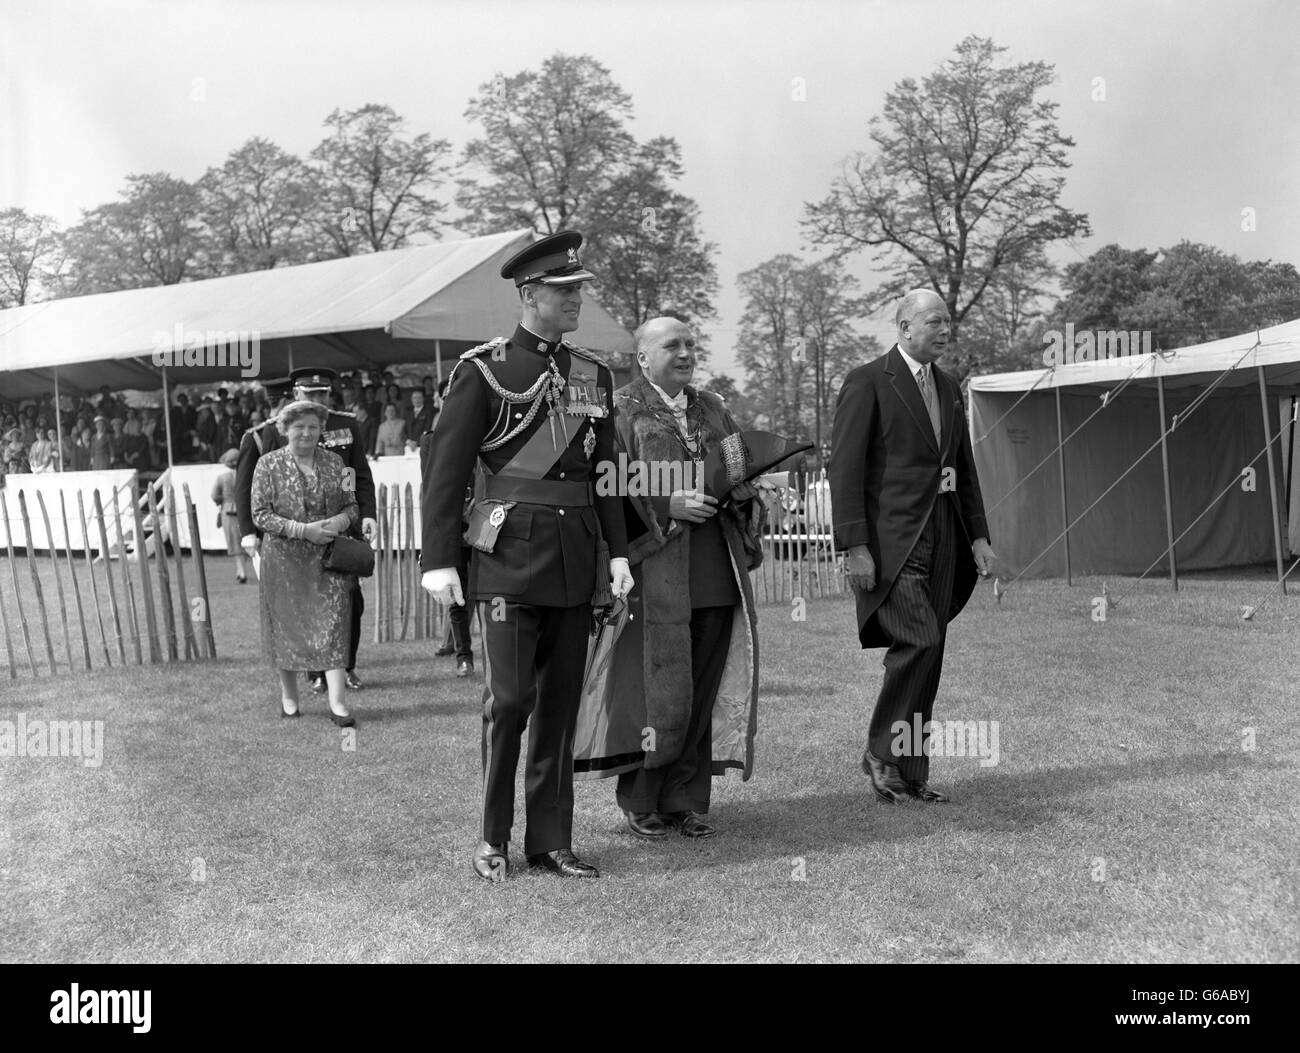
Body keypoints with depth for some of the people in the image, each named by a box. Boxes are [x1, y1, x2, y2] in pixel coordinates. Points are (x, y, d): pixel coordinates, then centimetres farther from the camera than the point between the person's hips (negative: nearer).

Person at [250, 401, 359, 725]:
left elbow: (352, 504, 13)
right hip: (285, 559, -1)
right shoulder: (268, 464, -2)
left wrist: (342, 520, -11)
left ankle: (337, 701, -8)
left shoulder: (334, 462, 7)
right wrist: (302, 530, -17)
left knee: (333, 622, -8)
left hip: (328, 555, 1)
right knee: (286, 622, 7)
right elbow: (260, 514, -6)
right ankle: (288, 693, 25)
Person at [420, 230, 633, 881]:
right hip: (509, 556, -5)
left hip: (575, 556, 5)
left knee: (561, 702, 8)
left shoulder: (595, 376, 13)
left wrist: (618, 551, 9)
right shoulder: (484, 370, -4)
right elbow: (442, 466, -6)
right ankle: (493, 840, 10)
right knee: (508, 699, -6)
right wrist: (437, 560, -12)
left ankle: (550, 841, 17)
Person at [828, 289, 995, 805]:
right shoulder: (867, 383, -6)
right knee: (918, 642, -17)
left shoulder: (949, 388, 17)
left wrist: (978, 535, 13)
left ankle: (911, 772, 15)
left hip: (940, 539, 7)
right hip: (889, 540, -7)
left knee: (927, 655, 7)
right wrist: (855, 546, -17)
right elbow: (845, 468, -11)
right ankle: (880, 752, 0)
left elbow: (964, 466, 22)